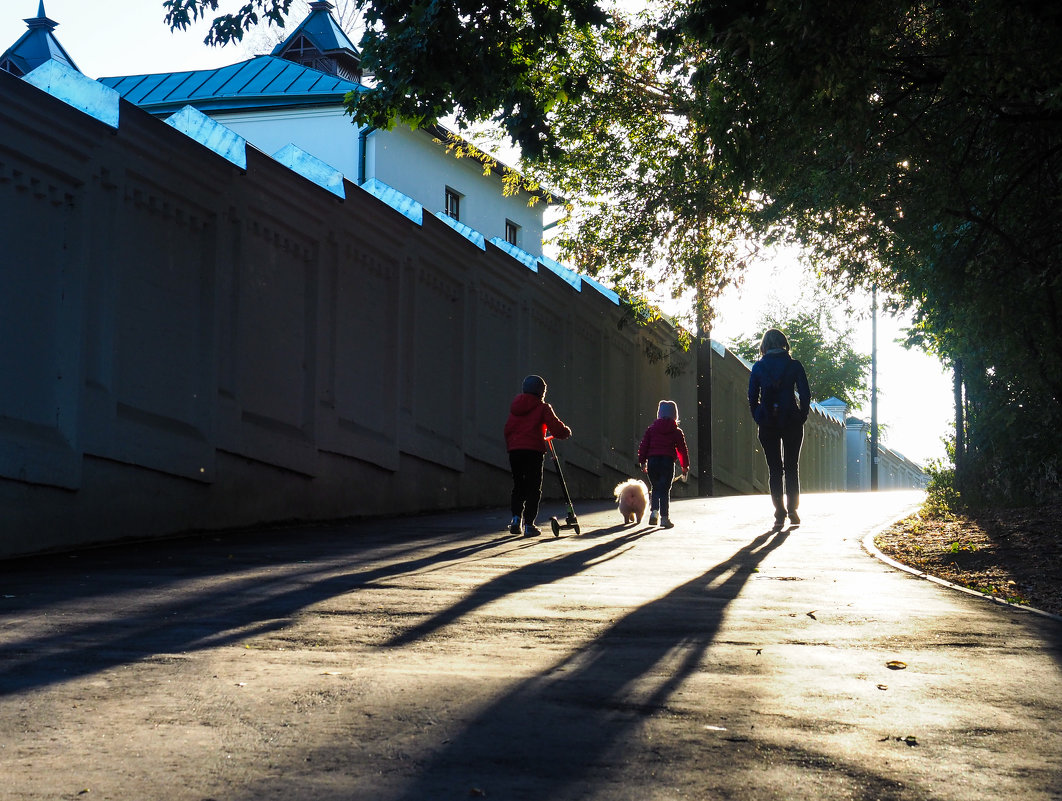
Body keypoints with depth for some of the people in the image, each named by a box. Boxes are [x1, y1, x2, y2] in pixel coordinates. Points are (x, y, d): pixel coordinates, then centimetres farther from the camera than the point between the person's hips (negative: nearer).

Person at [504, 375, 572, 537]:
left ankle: (516, 518, 3)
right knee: (533, 488, 1)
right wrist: (567, 432, 13)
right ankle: (529, 524, -4)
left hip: (514, 450, 5)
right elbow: (556, 428, -6)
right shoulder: (542, 407, -1)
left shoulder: (515, 406, 15)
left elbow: (508, 429, 14)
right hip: (533, 450, -5)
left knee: (518, 486, 17)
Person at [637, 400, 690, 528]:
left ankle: (654, 510, -1)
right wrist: (685, 466, 13)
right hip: (668, 462, -2)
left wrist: (642, 462, 14)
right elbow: (682, 450, 6)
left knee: (655, 488, 17)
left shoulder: (651, 429, 9)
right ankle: (664, 517, -3)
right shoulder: (676, 432, 4)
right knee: (665, 490, 1)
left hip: (652, 461, 2)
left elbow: (643, 446, 8)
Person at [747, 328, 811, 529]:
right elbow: (805, 394, -4)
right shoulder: (794, 365, -1)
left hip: (767, 422, 0)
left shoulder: (758, 367, 1)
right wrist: (802, 417, 6)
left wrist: (758, 419, 9)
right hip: (791, 420, 0)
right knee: (791, 467, 10)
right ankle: (793, 511, 9)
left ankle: (779, 513, -1)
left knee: (774, 468, 5)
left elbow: (752, 397, 1)